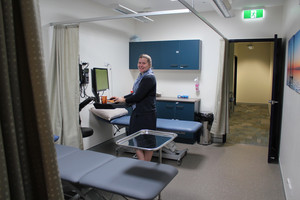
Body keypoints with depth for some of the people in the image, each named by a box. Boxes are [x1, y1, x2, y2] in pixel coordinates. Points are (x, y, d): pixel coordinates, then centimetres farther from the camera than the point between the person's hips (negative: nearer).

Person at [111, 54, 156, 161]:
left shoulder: (149, 78, -16)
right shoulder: (141, 76, 14)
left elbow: (139, 96, -20)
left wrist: (124, 100, -6)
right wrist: (121, 97, 12)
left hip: (146, 113, -10)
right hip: (138, 112, 10)